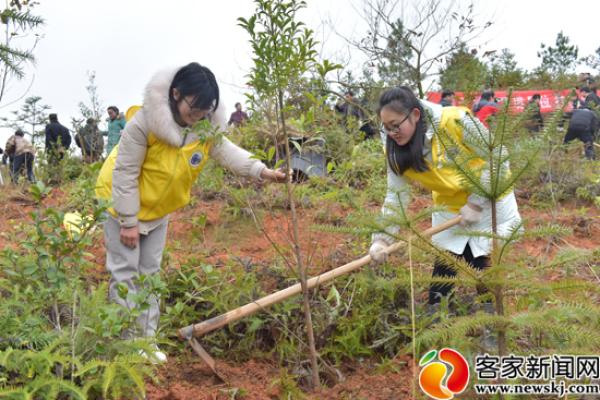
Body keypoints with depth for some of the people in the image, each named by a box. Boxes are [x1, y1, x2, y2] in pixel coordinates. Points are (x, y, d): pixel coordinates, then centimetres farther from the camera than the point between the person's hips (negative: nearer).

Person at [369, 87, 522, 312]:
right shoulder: (396, 152, -16)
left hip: (490, 200, -3)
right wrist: (382, 239, -20)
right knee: (444, 264, 1)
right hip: (449, 208, 4)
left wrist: (476, 203, -20)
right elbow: (396, 195, -10)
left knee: (484, 262, 1)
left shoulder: (456, 121, -30)